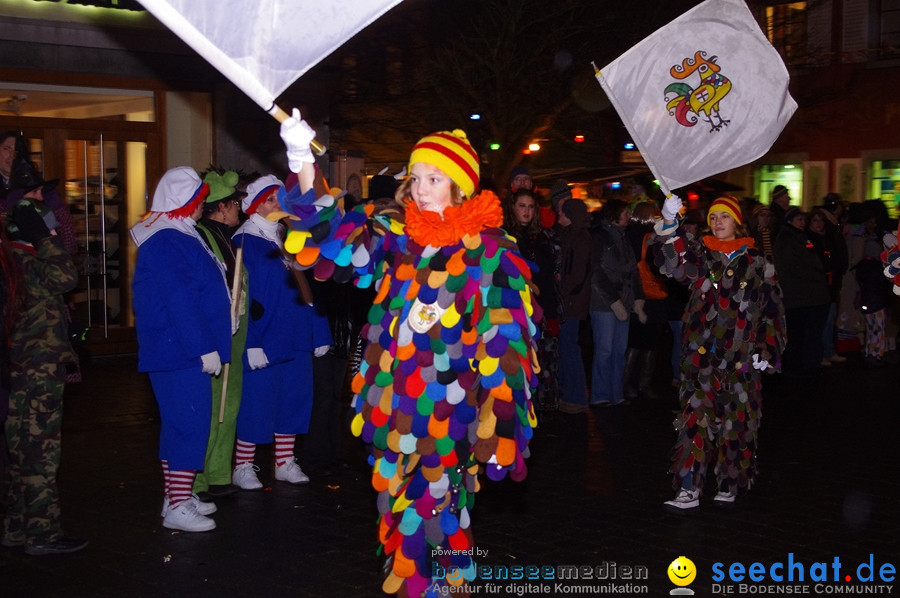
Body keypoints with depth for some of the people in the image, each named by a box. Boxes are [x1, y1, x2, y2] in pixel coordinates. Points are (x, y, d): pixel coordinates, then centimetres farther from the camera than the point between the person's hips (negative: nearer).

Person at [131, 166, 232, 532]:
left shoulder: (178, 237, 17)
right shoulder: (168, 242, -16)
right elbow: (179, 301, -21)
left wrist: (207, 344, 20)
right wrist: (205, 348, -21)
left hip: (180, 350, 11)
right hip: (180, 350, -11)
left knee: (179, 423, 14)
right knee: (189, 423, -9)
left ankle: (179, 497, 22)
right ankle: (177, 506, -5)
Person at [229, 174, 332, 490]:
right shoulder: (246, 242, -9)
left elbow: (305, 288, 15)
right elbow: (243, 298, -14)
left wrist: (318, 332, 10)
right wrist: (251, 343, -20)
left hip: (294, 339, 7)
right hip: (265, 341, -7)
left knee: (293, 400, 11)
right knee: (257, 404, -4)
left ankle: (285, 463, 22)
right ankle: (243, 467, 8)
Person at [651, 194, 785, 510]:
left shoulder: (757, 261, 6)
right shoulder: (700, 254, 6)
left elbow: (771, 309, 8)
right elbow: (673, 262, -15)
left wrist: (766, 351, 1)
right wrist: (669, 222, -29)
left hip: (740, 358, 1)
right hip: (701, 355, 0)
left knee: (736, 421, 6)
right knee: (695, 417, -7)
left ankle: (728, 484, 21)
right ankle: (689, 489, -6)